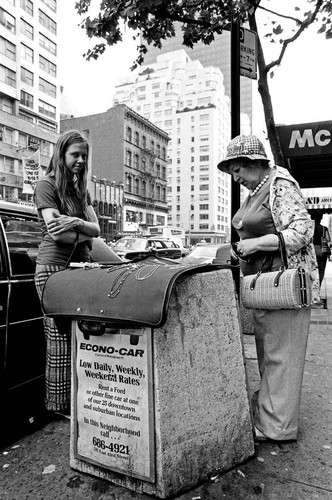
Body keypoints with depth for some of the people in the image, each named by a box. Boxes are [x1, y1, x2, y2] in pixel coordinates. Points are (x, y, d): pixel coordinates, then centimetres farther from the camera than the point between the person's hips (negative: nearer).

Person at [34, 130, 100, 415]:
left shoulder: (81, 189, 21)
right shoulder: (47, 186, 0)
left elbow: (96, 228, 8)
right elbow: (55, 233, -11)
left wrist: (76, 222, -12)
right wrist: (85, 234, 1)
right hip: (54, 267, -6)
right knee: (60, 340, -6)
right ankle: (58, 405, 6)